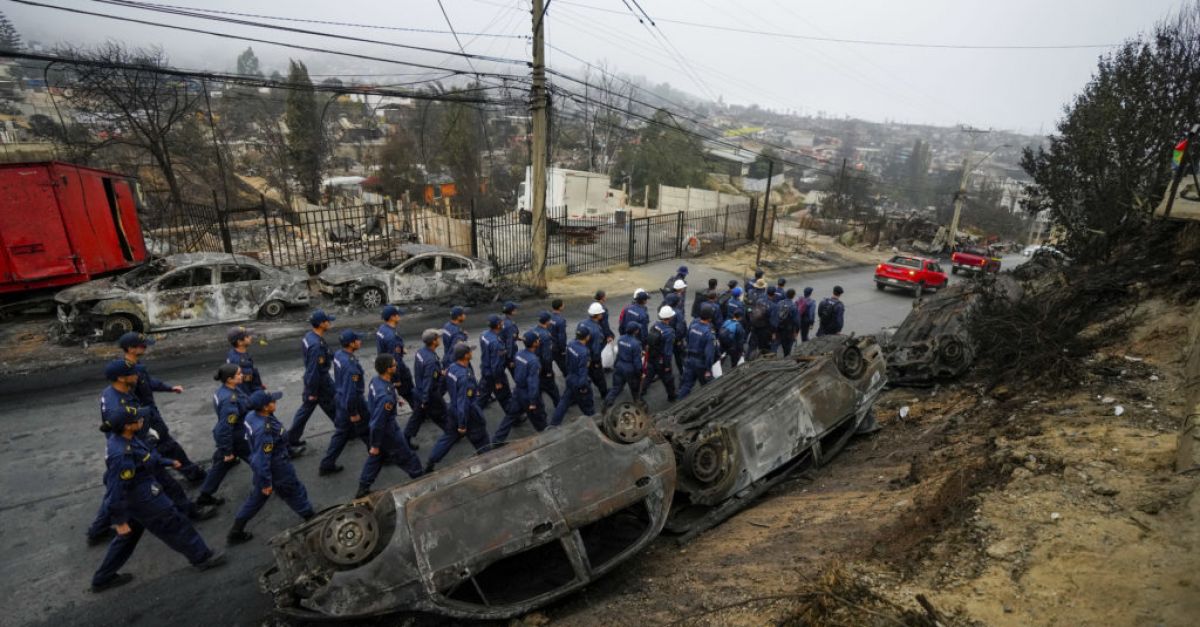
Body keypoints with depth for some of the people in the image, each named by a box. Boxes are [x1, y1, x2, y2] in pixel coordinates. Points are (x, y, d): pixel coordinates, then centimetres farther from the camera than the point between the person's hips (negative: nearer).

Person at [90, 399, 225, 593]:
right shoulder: (122, 456, -35)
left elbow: (144, 457, 13)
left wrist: (168, 462, 23)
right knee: (175, 526, 6)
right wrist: (119, 521, -20)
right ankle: (202, 557, 21)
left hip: (136, 496, 9)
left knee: (128, 537, 25)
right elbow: (116, 490, -28)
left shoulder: (120, 438, -6)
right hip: (143, 499, -9)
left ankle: (103, 578, 38)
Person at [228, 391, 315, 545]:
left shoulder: (252, 415, -10)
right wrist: (266, 483, -17)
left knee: (256, 498, 25)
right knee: (295, 492, 15)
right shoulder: (264, 431, -38)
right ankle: (311, 518, 37)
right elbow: (262, 459, -29)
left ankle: (236, 532, 35)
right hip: (276, 469, -8)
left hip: (261, 466, 8)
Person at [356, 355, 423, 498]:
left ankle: (363, 488, 35)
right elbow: (378, 422, -28)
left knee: (375, 457, 24)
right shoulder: (385, 396, -37)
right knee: (407, 457, 13)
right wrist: (375, 445, -18)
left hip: (380, 427, 8)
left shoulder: (375, 380, -10)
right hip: (388, 430, -8)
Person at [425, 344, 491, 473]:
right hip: (468, 412, -8)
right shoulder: (465, 376, -32)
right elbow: (463, 402, -29)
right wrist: (462, 424, -23)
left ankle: (429, 465, 24)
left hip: (453, 409, 8)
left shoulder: (451, 367, -6)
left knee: (448, 437, 21)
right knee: (481, 440, 14)